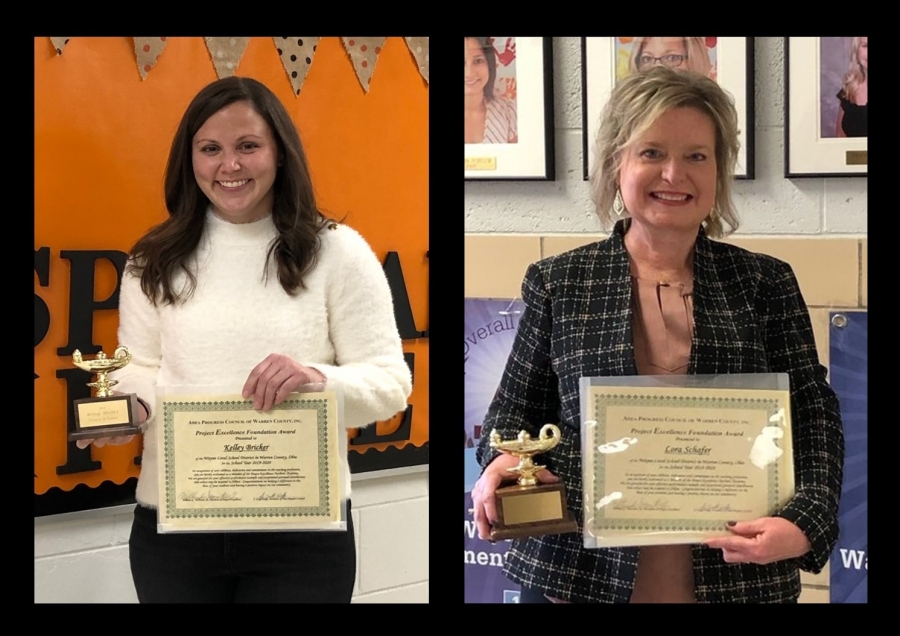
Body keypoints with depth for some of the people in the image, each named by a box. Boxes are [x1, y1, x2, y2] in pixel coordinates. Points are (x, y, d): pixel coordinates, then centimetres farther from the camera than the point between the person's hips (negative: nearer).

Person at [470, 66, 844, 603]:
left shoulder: (766, 284, 4)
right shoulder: (557, 283, 4)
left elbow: (815, 420, 2)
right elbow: (514, 416, 10)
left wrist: (805, 523, -15)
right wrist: (503, 464, -12)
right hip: (581, 579, 0)